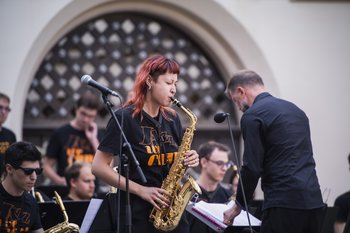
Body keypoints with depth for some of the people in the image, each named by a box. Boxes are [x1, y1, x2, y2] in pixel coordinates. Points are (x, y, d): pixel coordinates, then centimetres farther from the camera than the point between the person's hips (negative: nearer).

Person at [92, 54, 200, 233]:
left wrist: (188, 161, -2)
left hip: (172, 212, 5)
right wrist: (140, 190, -16)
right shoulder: (125, 118, -7)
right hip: (138, 214, -5)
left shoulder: (172, 119, 10)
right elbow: (98, 167, -11)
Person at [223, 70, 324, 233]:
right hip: (314, 201, 8)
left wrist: (238, 206, 3)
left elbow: (252, 167, -10)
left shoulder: (252, 116, -5)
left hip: (284, 203, -8)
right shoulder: (295, 109, 20)